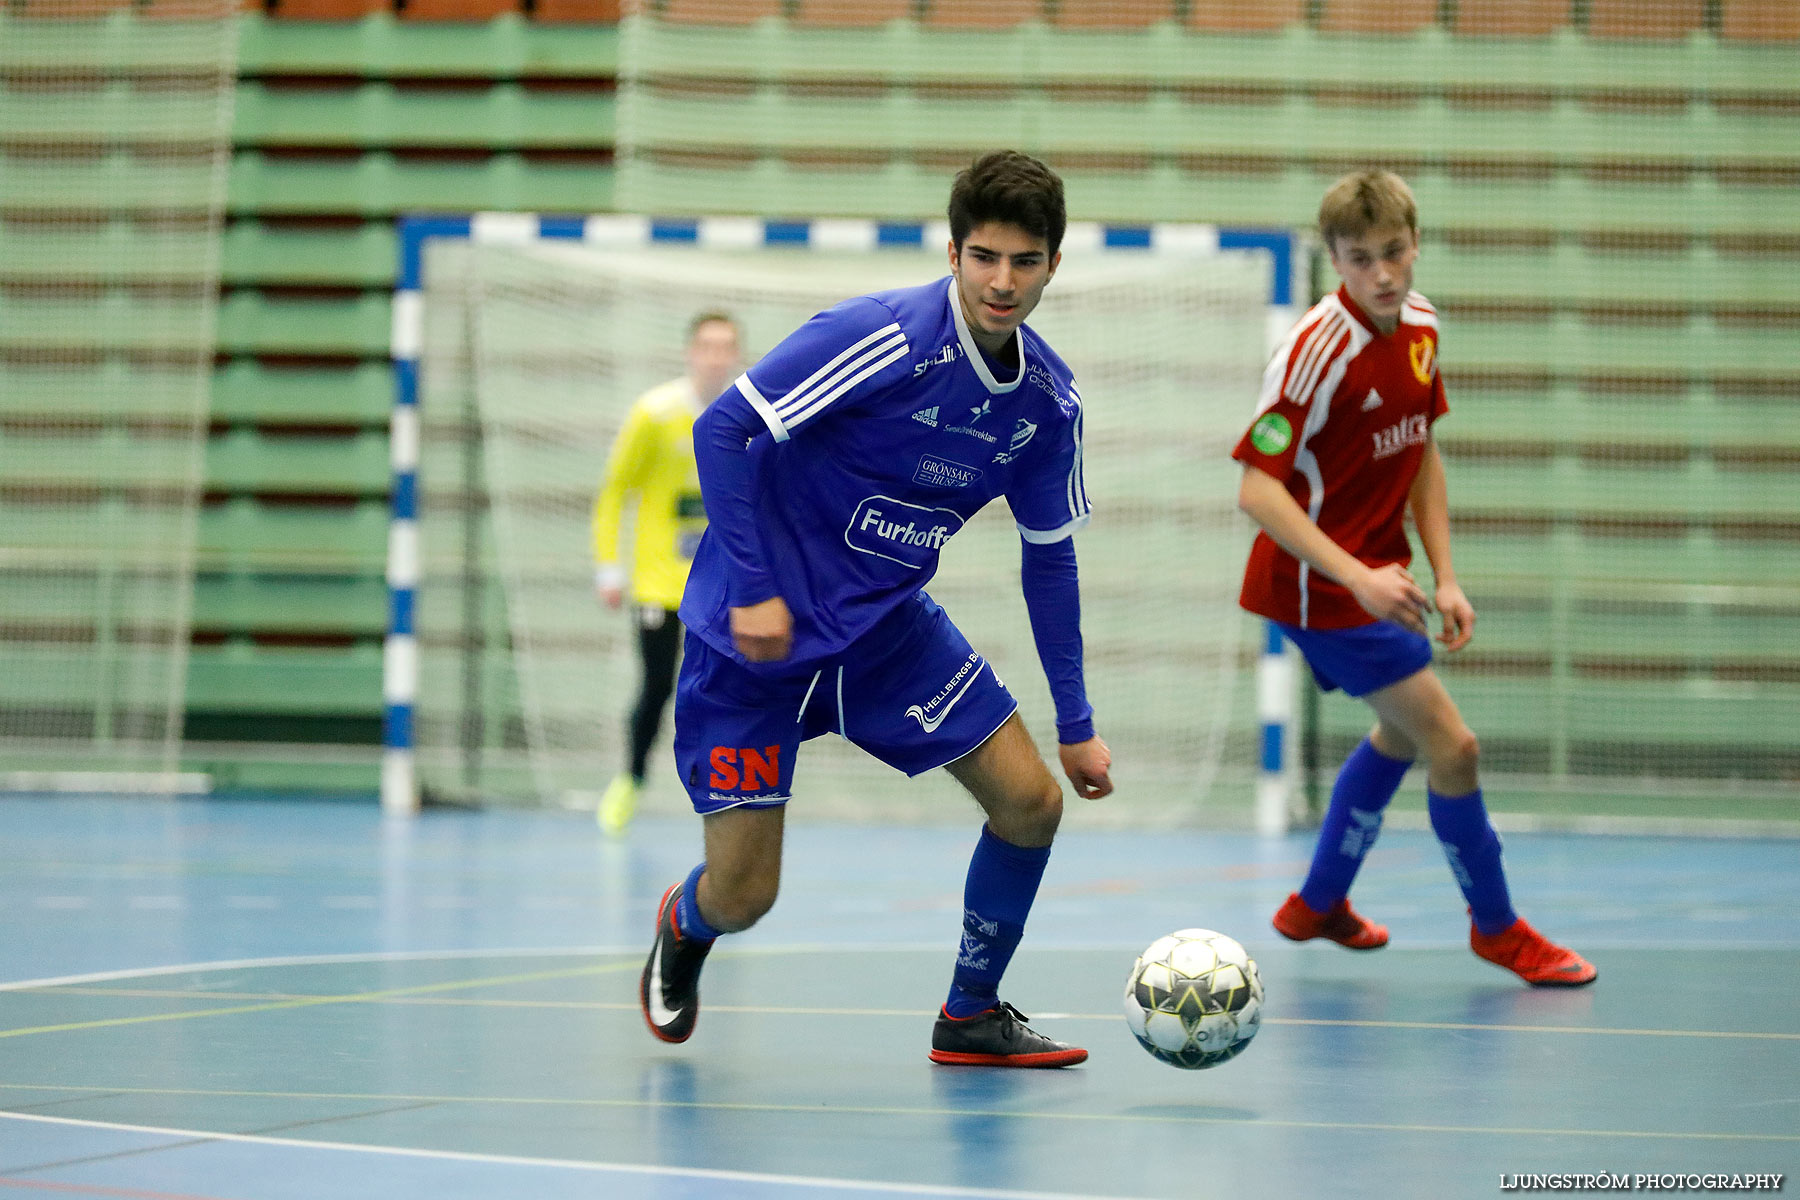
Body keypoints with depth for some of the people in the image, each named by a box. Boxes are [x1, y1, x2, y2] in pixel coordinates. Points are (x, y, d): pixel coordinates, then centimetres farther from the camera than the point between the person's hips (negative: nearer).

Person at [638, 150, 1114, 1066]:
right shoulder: (882, 338, -23)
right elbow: (721, 429, -21)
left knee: (1031, 800, -5)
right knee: (741, 896, -5)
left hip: (888, 624, 6)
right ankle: (682, 929, 34)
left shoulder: (1048, 399, -3)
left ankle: (971, 1016, 15)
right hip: (763, 623, -6)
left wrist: (1076, 725, 10)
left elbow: (1047, 556, 9)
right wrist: (751, 588, -24)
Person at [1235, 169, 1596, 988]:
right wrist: (1358, 577, -35)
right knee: (1452, 746, -9)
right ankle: (1497, 928, 12)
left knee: (1400, 733, 27)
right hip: (1320, 583, -9)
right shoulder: (1318, 349, -25)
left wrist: (1444, 577, 4)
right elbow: (1257, 490, -27)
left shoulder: (1420, 326, 0)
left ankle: (1319, 904, 45)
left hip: (1377, 574, 9)